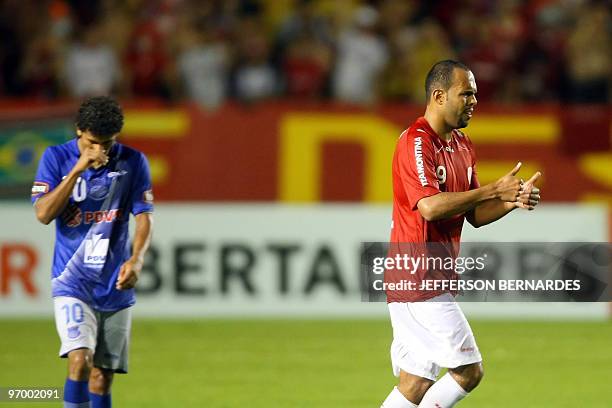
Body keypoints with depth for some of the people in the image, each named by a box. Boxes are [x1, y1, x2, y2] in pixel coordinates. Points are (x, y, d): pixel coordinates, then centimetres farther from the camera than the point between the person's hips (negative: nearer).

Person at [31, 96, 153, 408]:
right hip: (72, 280, -2)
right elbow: (43, 213, -12)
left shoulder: (133, 162, 1)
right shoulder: (56, 158, -3)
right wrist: (79, 168, -18)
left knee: (102, 377, 5)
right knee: (80, 360, -22)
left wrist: (136, 259, -17)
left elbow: (144, 217, 1)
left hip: (116, 286, 2)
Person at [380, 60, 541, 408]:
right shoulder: (416, 142, -14)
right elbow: (430, 206, -27)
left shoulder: (463, 146, 15)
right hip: (417, 278, -9)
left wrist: (514, 200, -2)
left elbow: (475, 215, 17)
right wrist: (494, 190, -23)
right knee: (469, 371, -11)